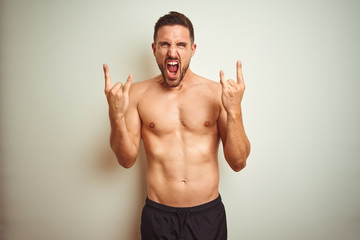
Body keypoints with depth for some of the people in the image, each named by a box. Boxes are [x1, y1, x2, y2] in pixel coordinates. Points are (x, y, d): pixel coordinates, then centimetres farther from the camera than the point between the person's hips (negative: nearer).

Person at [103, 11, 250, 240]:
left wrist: (234, 110, -20)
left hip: (208, 215, 0)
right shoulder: (138, 93, -3)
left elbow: (238, 163, -7)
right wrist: (116, 115, -18)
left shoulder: (217, 92, -6)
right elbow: (127, 160, -3)